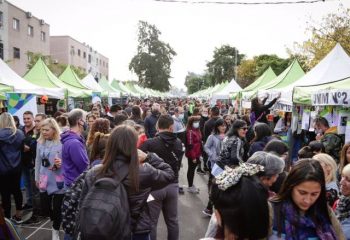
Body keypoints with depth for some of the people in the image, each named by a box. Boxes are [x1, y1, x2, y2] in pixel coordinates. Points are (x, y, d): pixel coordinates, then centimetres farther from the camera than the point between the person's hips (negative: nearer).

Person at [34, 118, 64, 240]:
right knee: (45, 205, 15)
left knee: (57, 207, 7)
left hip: (58, 181, -5)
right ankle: (55, 221, 46)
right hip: (45, 181, 5)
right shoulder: (40, 142, 1)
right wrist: (37, 177, 16)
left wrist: (61, 163, -29)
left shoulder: (62, 143, -15)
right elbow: (38, 161, 11)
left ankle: (56, 230, 32)